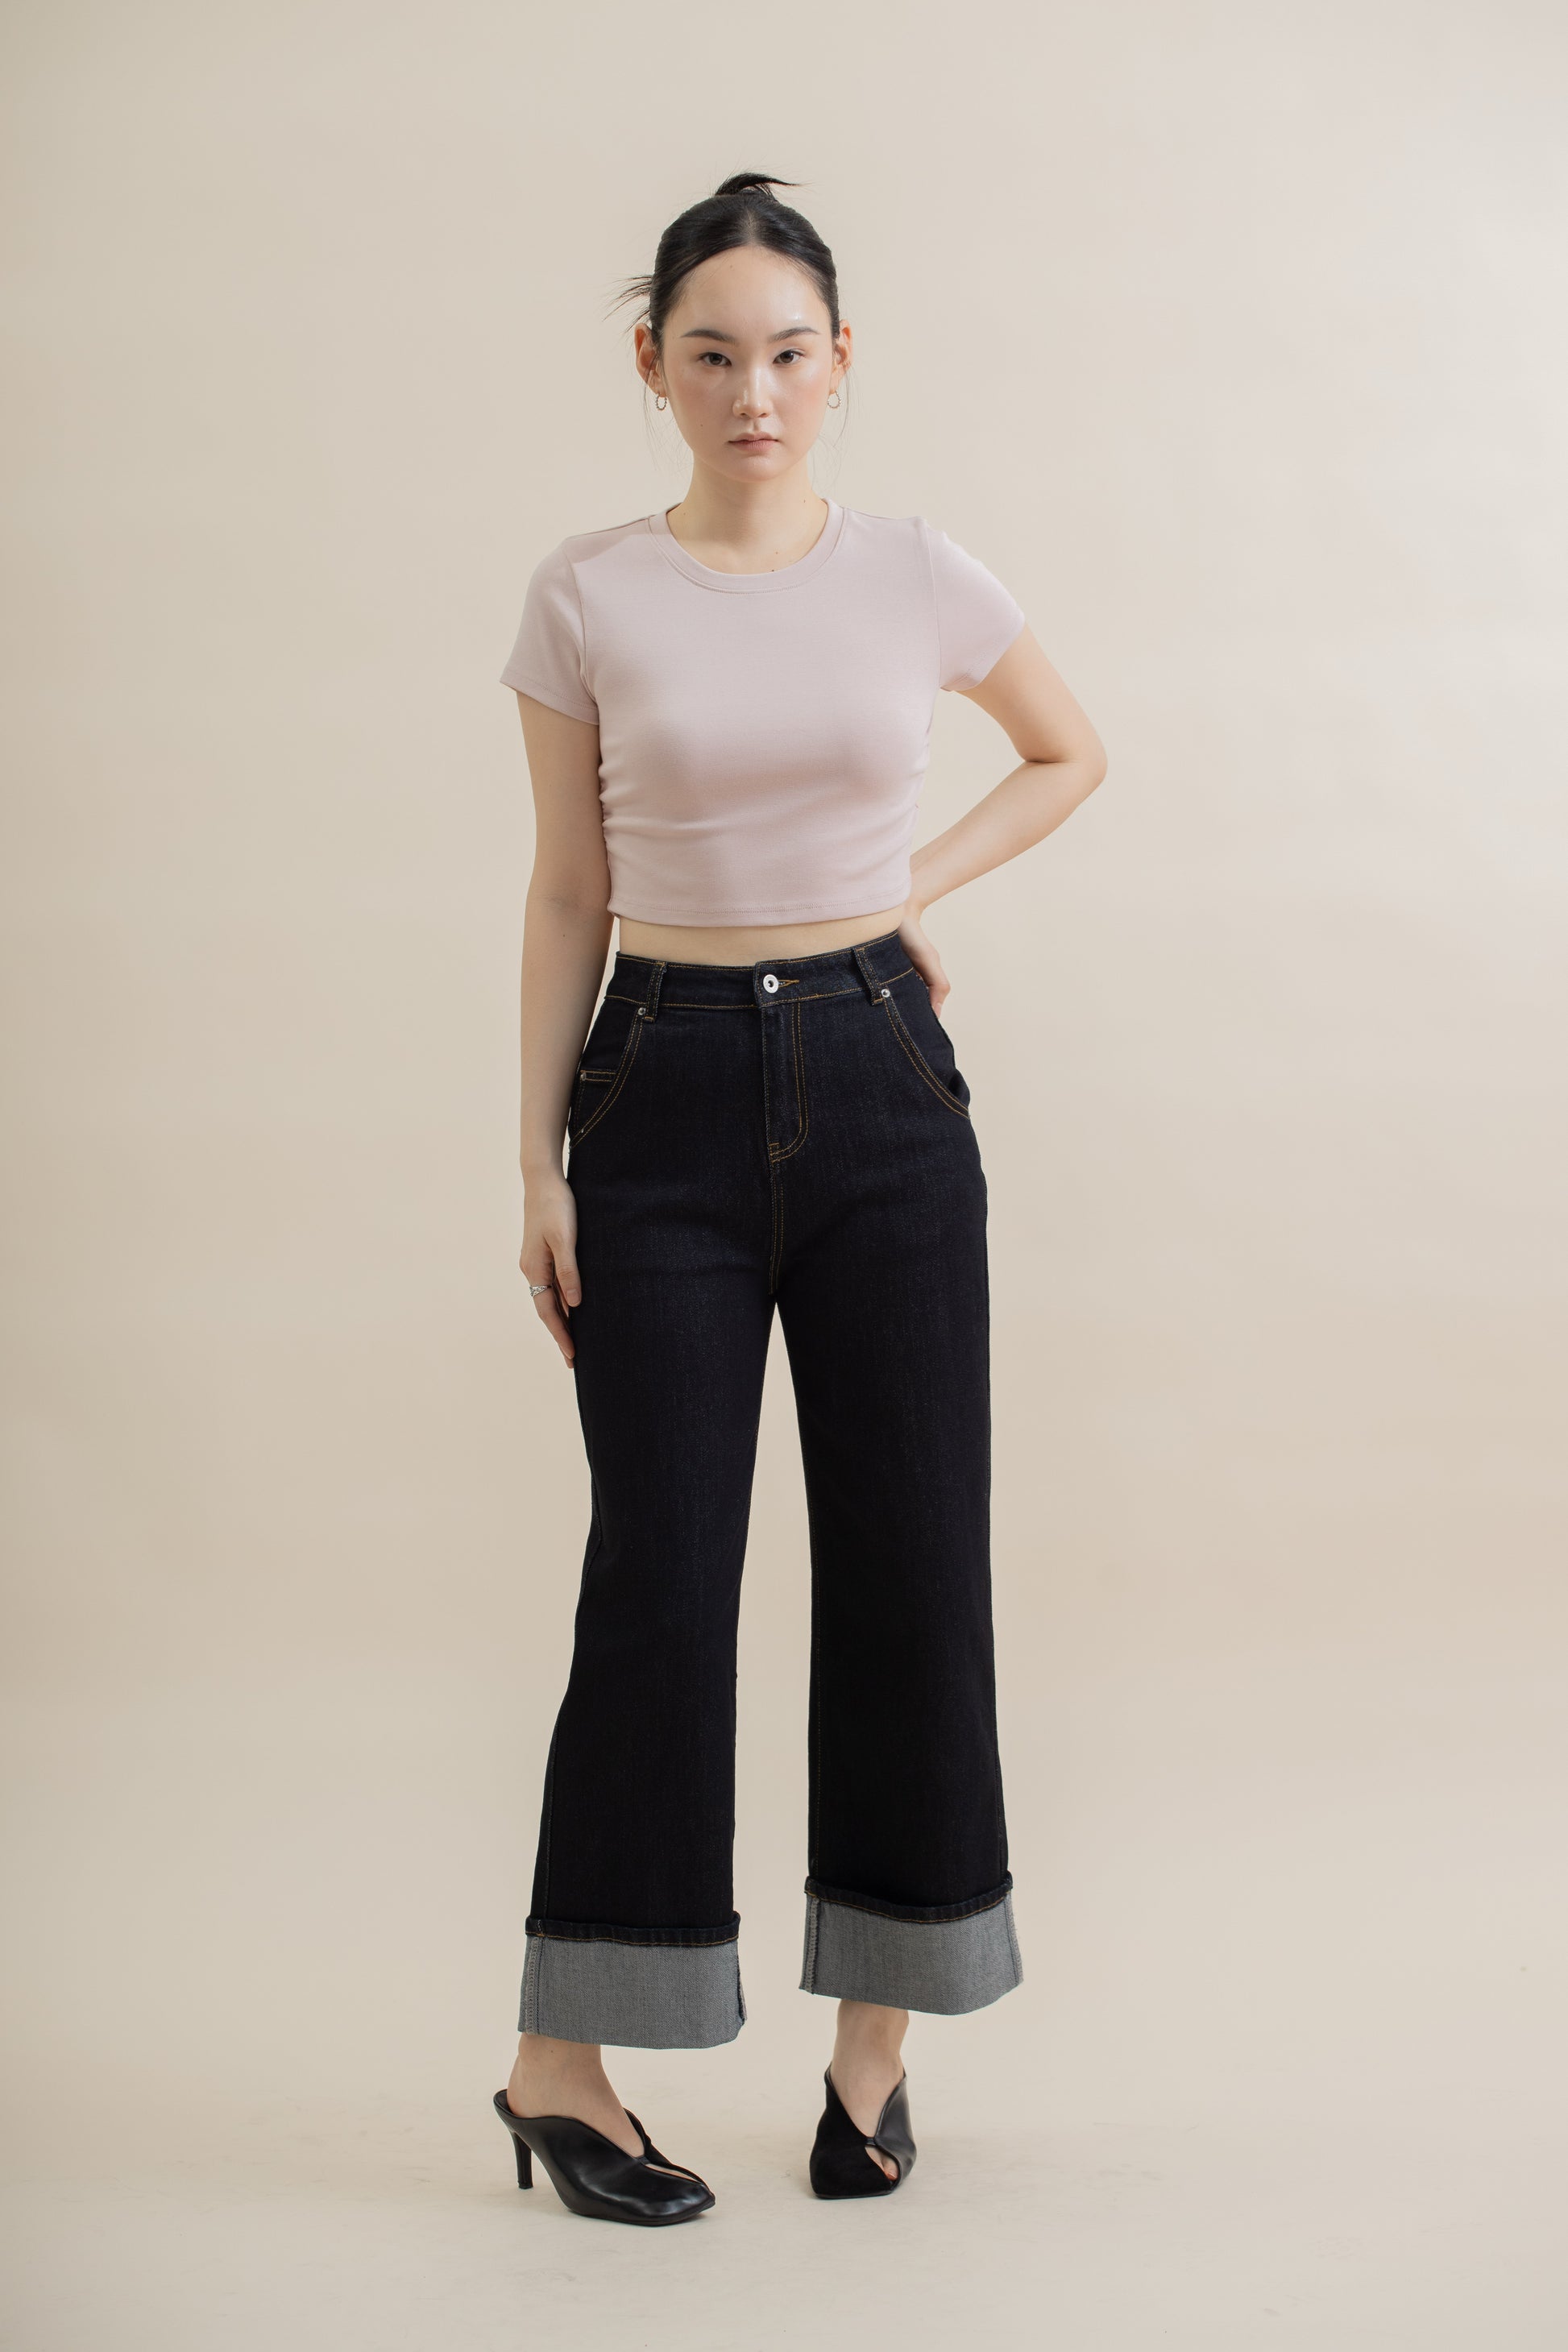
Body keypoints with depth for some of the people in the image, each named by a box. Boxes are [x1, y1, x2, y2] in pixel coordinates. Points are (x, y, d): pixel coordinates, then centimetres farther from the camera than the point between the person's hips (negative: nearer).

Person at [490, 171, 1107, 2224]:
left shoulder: (921, 579, 2)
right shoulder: (587, 599, -2)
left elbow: (1070, 753, 20)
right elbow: (568, 895, 2)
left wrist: (924, 883, 4)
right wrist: (539, 1164, -1)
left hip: (878, 1080, 2)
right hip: (670, 1092, -2)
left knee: (911, 1558, 3)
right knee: (661, 1575, -1)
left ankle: (874, 2042, 20)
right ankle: (562, 2068, 12)